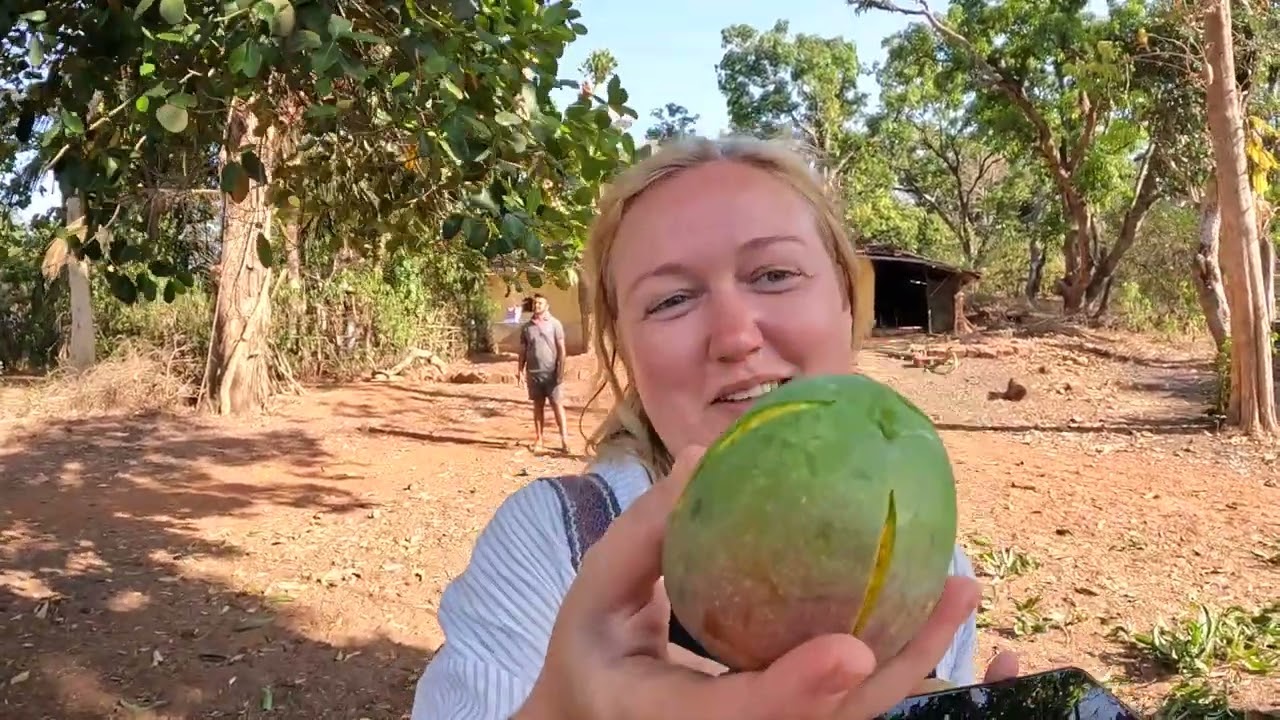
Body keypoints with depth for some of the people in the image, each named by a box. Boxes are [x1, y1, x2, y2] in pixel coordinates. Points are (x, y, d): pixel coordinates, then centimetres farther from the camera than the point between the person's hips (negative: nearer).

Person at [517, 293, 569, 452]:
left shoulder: (554, 324, 0)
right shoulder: (527, 327, 10)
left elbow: (561, 349, -2)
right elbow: (523, 351, 11)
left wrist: (560, 371, -9)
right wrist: (520, 370, 1)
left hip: (551, 372, -3)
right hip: (533, 373, 3)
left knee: (557, 405, -3)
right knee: (538, 405, 9)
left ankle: (564, 439, -1)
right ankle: (538, 439, 14)